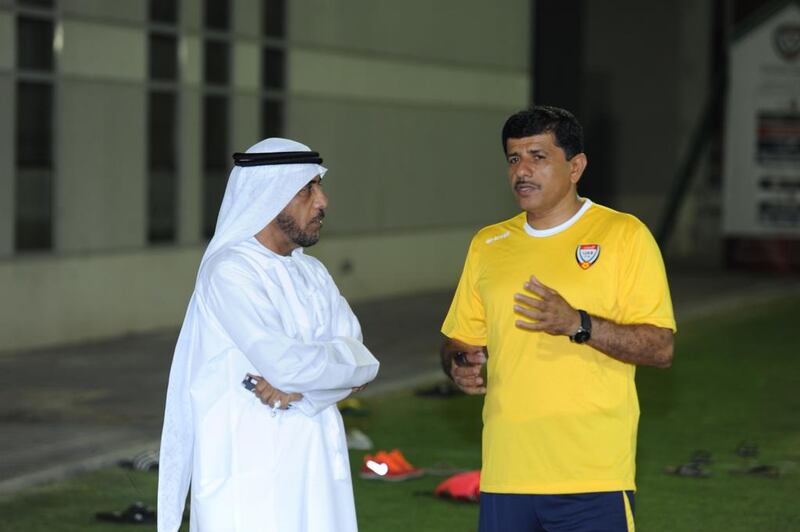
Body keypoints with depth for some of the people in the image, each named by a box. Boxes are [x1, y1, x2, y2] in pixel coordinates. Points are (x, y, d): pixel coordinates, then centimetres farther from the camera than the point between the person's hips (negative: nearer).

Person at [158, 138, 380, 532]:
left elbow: (354, 359, 4)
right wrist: (357, 361, -5)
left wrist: (297, 388, -14)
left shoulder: (311, 273, 13)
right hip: (250, 476, -7)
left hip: (315, 469, 7)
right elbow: (286, 363, -21)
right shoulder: (230, 272, -11)